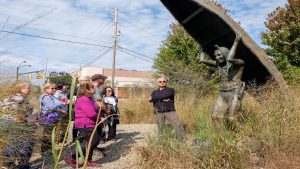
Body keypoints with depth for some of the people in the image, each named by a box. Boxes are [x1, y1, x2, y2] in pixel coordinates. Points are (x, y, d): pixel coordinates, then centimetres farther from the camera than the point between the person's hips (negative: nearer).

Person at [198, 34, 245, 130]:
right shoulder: (218, 64, 10)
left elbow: (229, 59, -31)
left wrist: (236, 42, -21)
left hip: (235, 94, -6)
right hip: (222, 94, 6)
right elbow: (202, 60, 7)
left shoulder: (238, 63, -8)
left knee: (231, 118, -12)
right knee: (215, 116, -2)